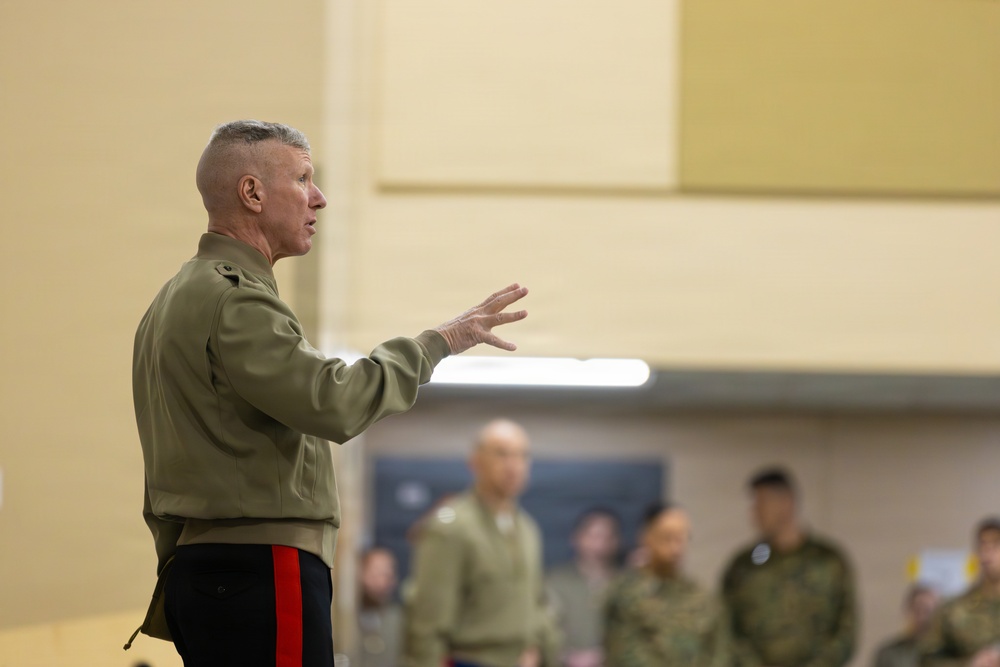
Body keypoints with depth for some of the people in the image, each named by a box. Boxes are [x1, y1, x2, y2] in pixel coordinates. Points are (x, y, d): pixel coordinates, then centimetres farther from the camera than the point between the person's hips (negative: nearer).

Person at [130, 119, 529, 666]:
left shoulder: (175, 301, 21)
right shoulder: (234, 299, -12)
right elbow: (333, 404, -23)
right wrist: (437, 342, -12)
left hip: (195, 565, 10)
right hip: (261, 573, -10)